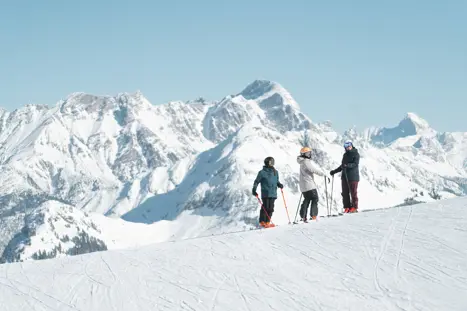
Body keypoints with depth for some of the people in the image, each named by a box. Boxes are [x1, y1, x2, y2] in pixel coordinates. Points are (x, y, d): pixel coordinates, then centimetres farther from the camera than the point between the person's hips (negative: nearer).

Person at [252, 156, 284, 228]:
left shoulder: (275, 172, 15)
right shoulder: (262, 172, -1)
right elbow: (256, 181, 4)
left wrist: (280, 185, 3)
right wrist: (254, 190, -6)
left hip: (273, 194, 5)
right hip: (265, 194, -5)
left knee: (271, 208, 4)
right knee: (265, 207, -9)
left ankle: (267, 222, 12)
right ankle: (262, 222, -2)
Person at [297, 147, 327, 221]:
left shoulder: (302, 163, 17)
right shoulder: (306, 161, -14)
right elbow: (313, 170, -20)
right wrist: (324, 174, -15)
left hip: (303, 185, 9)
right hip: (309, 184, -9)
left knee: (306, 199, 13)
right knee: (315, 199, -5)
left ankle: (303, 216, 8)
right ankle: (313, 215, -12)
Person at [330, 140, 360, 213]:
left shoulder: (356, 154, -1)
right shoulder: (345, 155, 19)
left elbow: (355, 164, -16)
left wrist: (348, 165, -31)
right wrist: (334, 171, 24)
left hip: (353, 176, -7)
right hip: (344, 176, 7)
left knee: (353, 192, -6)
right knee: (345, 193, 3)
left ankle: (354, 207, -2)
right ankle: (347, 207, 6)